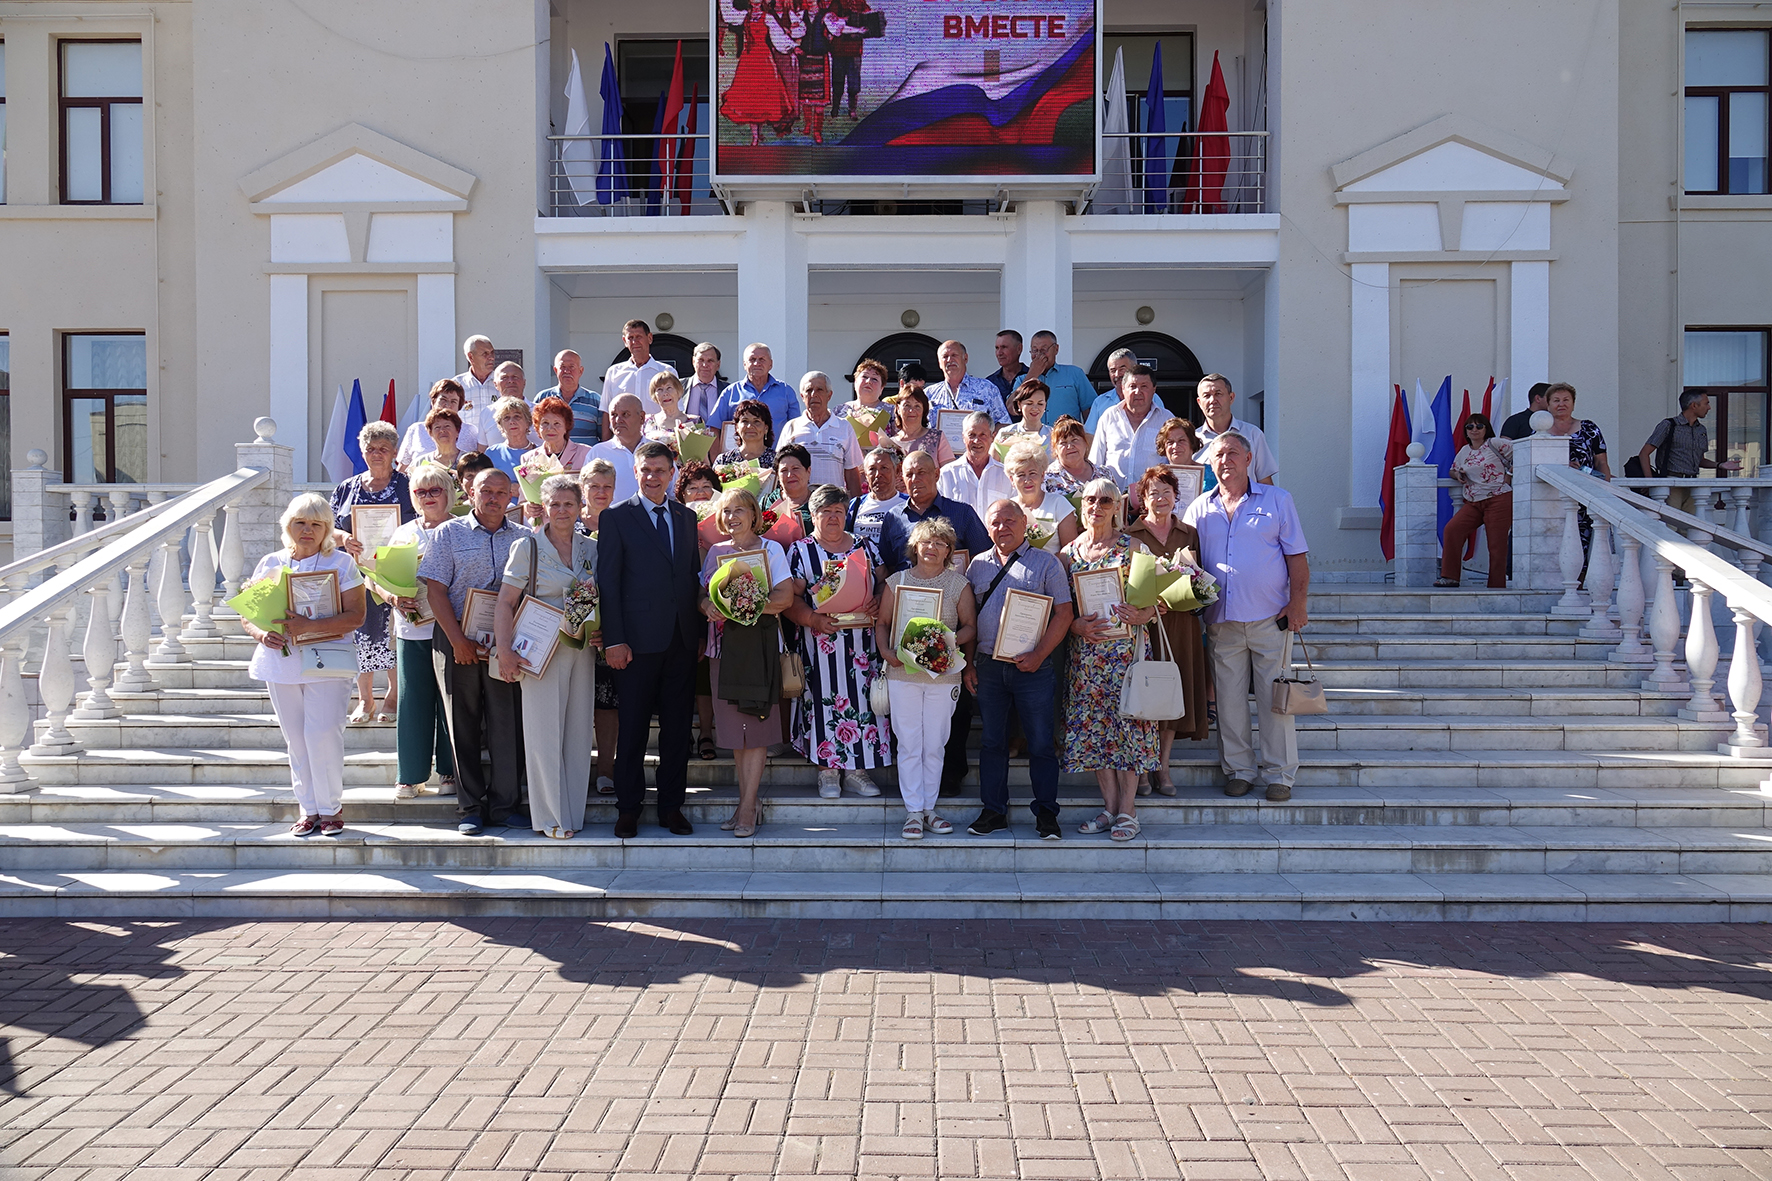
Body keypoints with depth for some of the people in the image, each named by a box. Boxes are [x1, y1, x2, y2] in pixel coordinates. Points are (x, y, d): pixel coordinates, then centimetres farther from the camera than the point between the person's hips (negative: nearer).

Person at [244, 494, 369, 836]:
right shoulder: (269, 564, 11)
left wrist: (310, 627, -21)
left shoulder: (341, 563, 0)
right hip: (280, 664, 4)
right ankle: (308, 809, 18)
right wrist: (261, 634, -11)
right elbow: (247, 614, 12)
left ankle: (331, 808, 6)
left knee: (323, 736, -9)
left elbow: (355, 616, -9)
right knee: (296, 740, 8)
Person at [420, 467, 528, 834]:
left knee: (508, 724, -1)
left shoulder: (523, 538, 9)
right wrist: (460, 641, -10)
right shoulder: (449, 533, 5)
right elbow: (436, 591, -1)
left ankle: (503, 804, 8)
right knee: (463, 724, 3)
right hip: (458, 641, -1)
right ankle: (469, 807, 10)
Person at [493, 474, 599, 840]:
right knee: (544, 730, -2)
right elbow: (506, 601, -5)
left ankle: (573, 813, 15)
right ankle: (550, 817, 6)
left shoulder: (593, 549, 9)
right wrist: (505, 650, -13)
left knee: (578, 730, 6)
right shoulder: (527, 547, -2)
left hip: (582, 649, 4)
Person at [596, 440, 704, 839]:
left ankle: (671, 806, 18)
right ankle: (628, 809, 14)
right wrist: (614, 639, -10)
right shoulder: (616, 517, 0)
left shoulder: (686, 517, 14)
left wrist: (699, 631, 9)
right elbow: (608, 582, -4)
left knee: (677, 727, 8)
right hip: (639, 639, -4)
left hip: (682, 639, 4)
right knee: (633, 727, 3)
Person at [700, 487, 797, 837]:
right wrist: (709, 606, -11)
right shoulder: (715, 551, 15)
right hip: (723, 644, 4)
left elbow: (784, 597, -8)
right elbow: (701, 591, 13)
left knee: (755, 725, -5)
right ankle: (746, 803, 12)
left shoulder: (770, 549, 2)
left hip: (759, 641, -4)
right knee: (733, 726, 4)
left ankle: (748, 808, -3)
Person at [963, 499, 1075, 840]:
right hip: (988, 667, 3)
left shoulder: (1046, 563, 1)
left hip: (1033, 668, -3)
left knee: (1040, 743, 1)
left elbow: (1063, 613, -4)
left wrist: (1038, 656, -13)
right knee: (992, 742, 9)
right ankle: (993, 811, 17)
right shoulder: (978, 565, 12)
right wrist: (969, 664, 6)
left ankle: (1046, 813, 10)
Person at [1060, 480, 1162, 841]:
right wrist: (1076, 626, -9)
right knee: (1093, 727, 3)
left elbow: (1154, 599, 1)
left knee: (1125, 722, -5)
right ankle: (1110, 807, 12)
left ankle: (1127, 811, 2)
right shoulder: (1068, 552, 9)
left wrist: (1140, 615, -19)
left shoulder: (1133, 548, 1)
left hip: (1125, 647, -3)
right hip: (1085, 651, 3)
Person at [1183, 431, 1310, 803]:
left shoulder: (1277, 500, 6)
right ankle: (1238, 770, 15)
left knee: (1275, 698, -1)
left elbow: (1297, 555, 3)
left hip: (1270, 618, -2)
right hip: (1222, 620, 2)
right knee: (1229, 698, 4)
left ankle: (1280, 774, 6)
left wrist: (1298, 602, -7)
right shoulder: (1199, 509, 12)